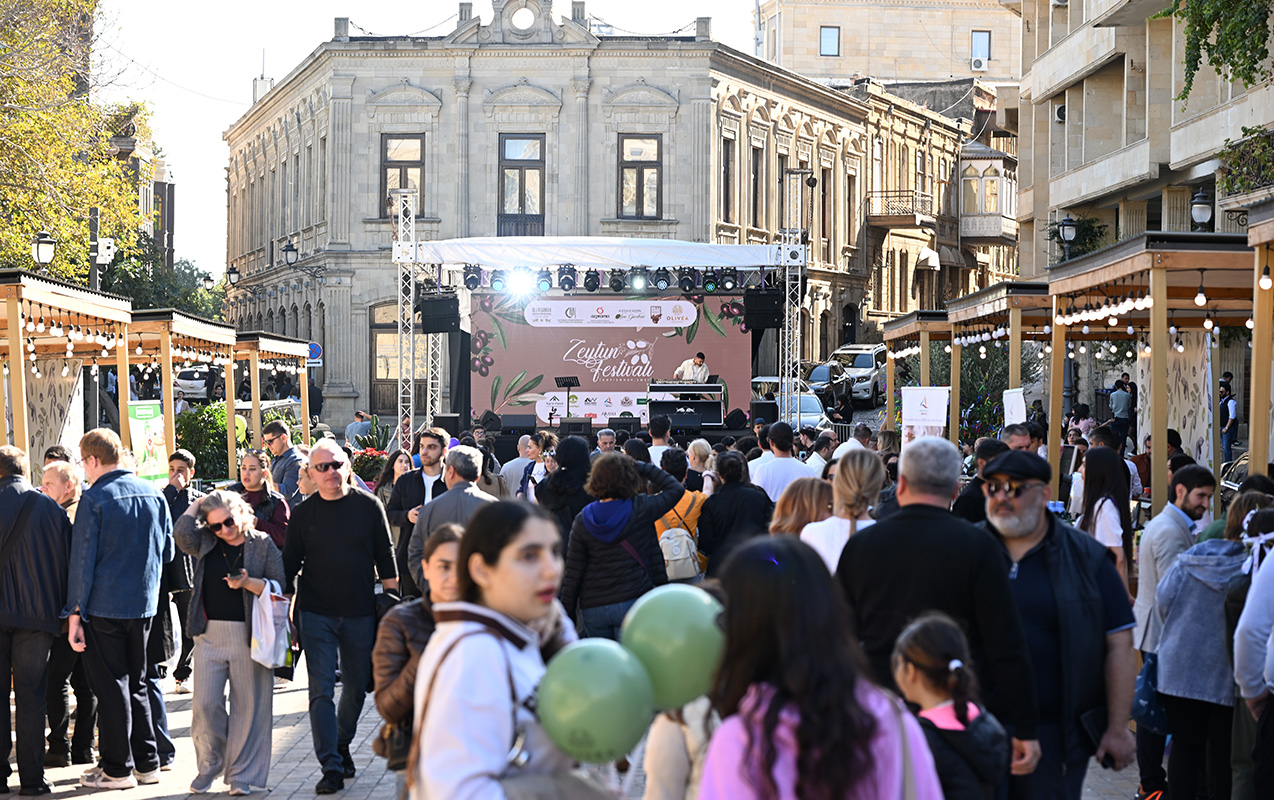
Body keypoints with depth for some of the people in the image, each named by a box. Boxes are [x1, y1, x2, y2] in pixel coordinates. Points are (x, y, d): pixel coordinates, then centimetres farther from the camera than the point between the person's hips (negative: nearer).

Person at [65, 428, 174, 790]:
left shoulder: (94, 499, -13)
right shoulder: (154, 495, 4)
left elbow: (82, 560, -13)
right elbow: (167, 552, 11)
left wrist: (75, 613, -10)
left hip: (104, 606, -6)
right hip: (144, 603, 6)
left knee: (110, 685, 2)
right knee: (136, 682, 16)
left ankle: (117, 768, 7)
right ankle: (147, 762, 18)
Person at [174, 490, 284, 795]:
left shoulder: (262, 544, 3)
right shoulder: (205, 543, 8)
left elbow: (279, 587, 0)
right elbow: (182, 532, -13)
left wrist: (248, 583, -16)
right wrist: (196, 505, 0)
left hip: (249, 635, -2)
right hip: (209, 635, 2)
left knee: (247, 705, 2)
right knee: (205, 704, -2)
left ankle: (241, 774, 13)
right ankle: (209, 767, 18)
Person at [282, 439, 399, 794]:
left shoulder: (368, 506, 1)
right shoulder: (303, 514, 2)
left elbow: (385, 558, 5)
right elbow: (289, 564, 5)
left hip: (360, 614, 1)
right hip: (316, 614, -1)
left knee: (356, 688, 12)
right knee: (321, 691, -7)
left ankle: (342, 744, 34)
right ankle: (332, 767, -7)